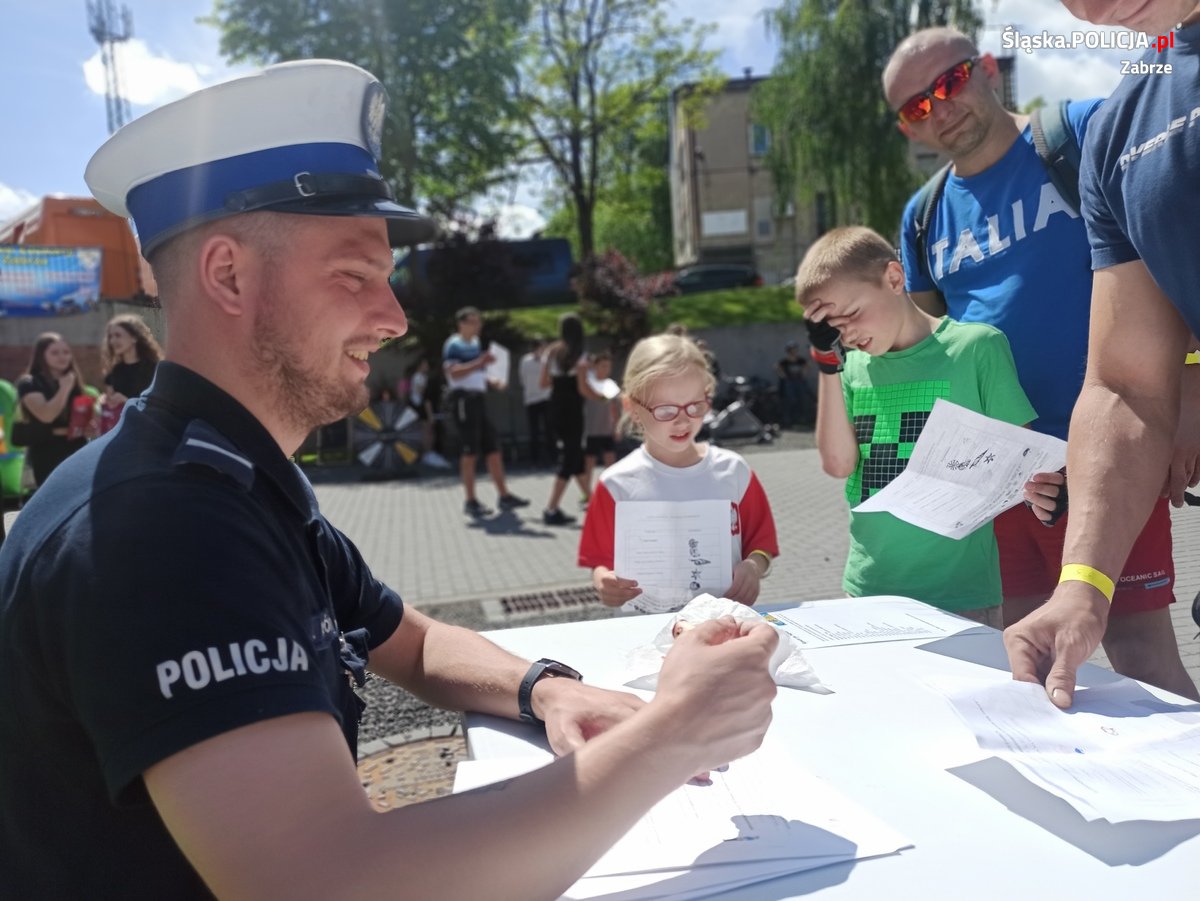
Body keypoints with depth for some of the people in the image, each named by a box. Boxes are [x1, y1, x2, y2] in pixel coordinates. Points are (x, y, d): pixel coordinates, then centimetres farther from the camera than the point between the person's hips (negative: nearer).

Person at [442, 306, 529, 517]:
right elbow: (453, 372, -20)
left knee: (492, 448, 7)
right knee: (470, 451, -6)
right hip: (464, 399, -8)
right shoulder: (453, 345, -6)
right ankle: (470, 501, 0)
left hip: (479, 398, 8)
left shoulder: (476, 343, 19)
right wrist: (479, 362, -26)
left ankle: (503, 495, 13)